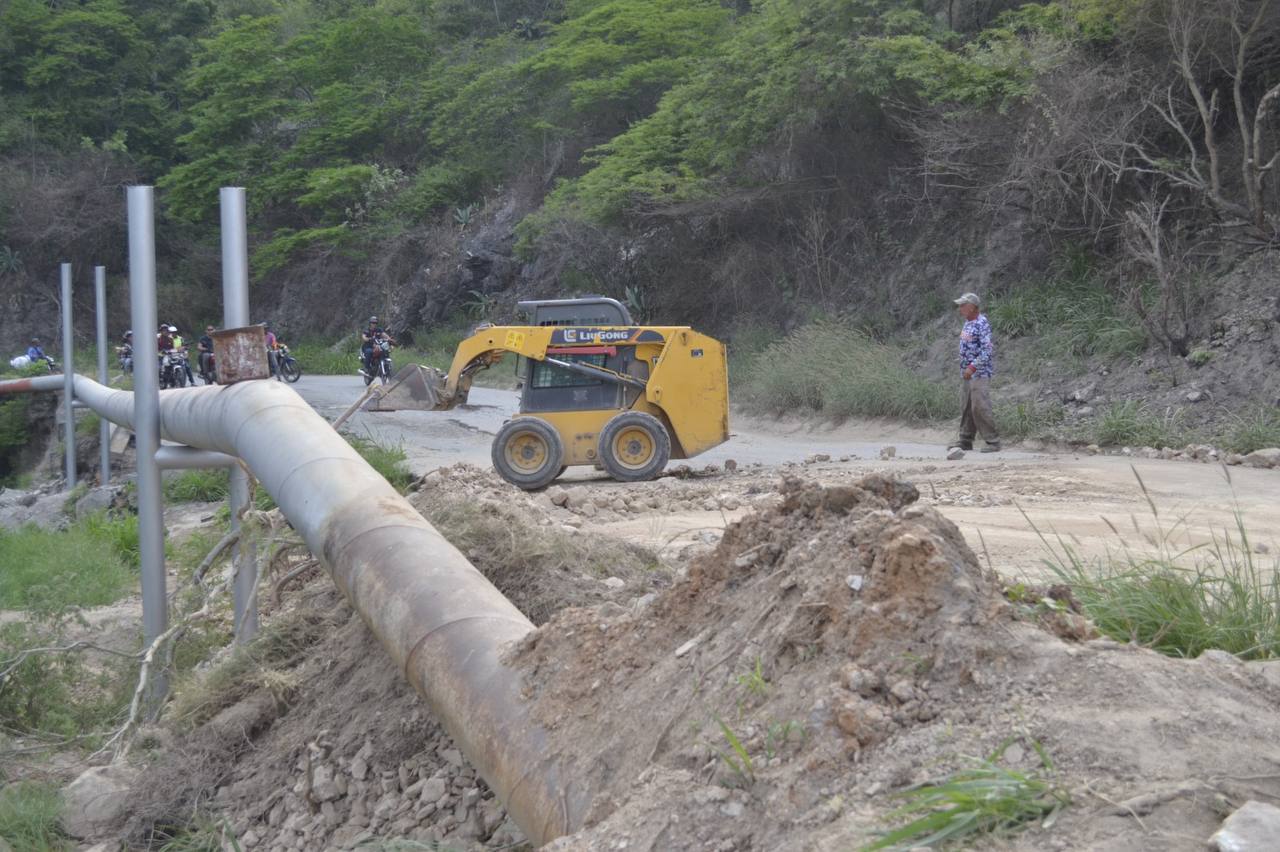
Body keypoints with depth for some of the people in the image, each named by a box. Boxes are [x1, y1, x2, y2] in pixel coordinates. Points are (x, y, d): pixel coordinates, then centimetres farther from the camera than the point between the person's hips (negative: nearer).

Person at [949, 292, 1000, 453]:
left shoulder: (982, 324, -16)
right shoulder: (967, 323, 13)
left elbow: (988, 351, -21)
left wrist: (972, 367, -23)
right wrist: (964, 368, 17)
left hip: (980, 373, -9)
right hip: (966, 373, 9)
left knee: (980, 407, -10)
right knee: (966, 408, 10)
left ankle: (993, 441, -4)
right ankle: (965, 440, 17)